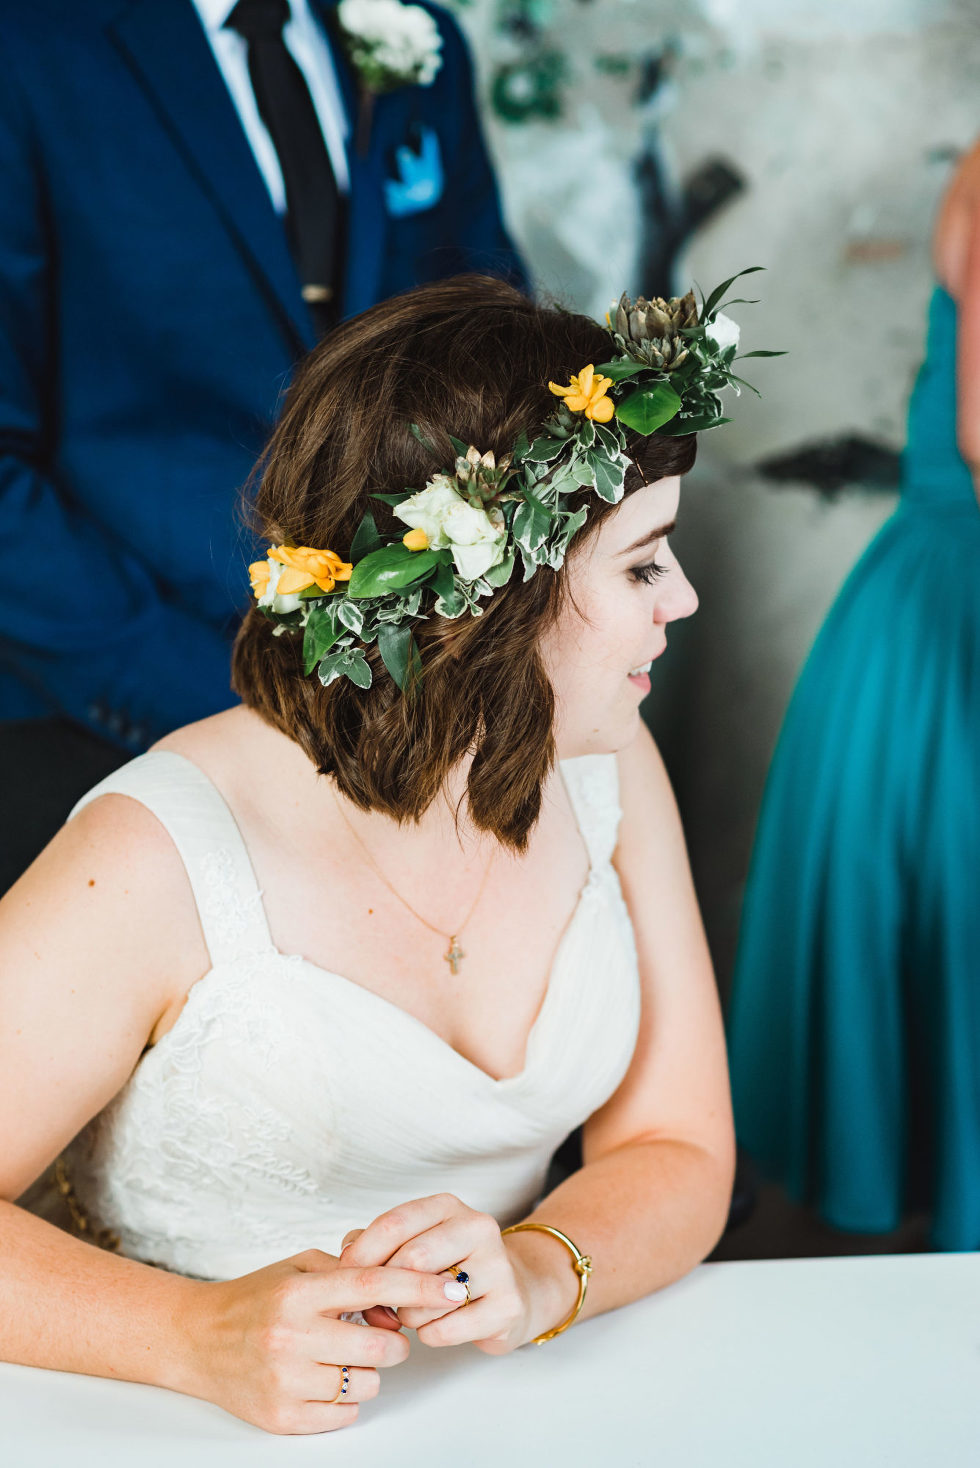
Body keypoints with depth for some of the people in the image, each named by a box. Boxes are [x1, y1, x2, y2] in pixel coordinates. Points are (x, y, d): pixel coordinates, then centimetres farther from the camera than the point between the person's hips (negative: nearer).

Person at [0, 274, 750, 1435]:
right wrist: (202, 1335, -27)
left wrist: (536, 1271, -18)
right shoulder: (156, 861, -19)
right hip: (202, 1428, -4)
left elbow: (676, 1151, 0)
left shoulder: (607, 773, -1)